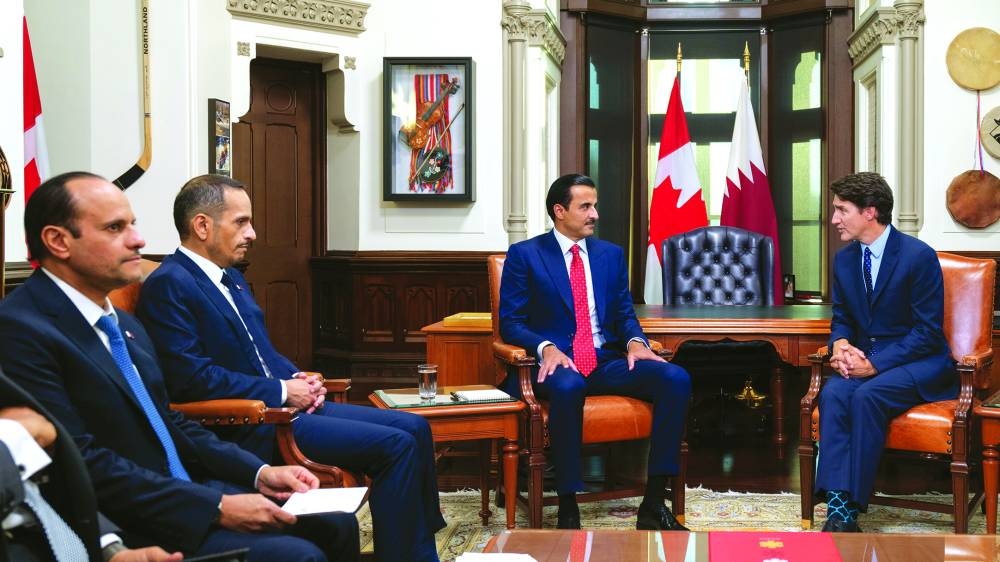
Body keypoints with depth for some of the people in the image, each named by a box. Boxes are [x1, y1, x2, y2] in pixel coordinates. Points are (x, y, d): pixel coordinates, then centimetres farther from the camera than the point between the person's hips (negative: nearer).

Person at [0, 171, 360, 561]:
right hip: (130, 530, -9)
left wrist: (259, 473, 6)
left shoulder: (124, 324, 14)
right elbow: (85, 465, -21)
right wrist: (216, 507, -21)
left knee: (336, 525, 4)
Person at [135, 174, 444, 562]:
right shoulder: (169, 285, -12)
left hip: (280, 402, 10)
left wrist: (297, 379, 3)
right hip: (245, 426, -10)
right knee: (394, 445, -19)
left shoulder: (230, 278, 18)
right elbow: (192, 377, -21)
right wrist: (281, 391, -16)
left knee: (414, 428, 1)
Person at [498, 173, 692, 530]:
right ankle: (568, 511, -31)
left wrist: (635, 341, -7)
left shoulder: (611, 254, 17)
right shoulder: (524, 255, 3)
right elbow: (510, 322, -2)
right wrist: (546, 348, -22)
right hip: (557, 362, -5)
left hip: (607, 361, 5)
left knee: (676, 379, -22)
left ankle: (653, 504, -21)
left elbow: (624, 314, 17)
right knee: (568, 387, -41)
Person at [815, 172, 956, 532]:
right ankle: (838, 507, -34)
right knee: (833, 392, -27)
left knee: (867, 396, -34)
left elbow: (928, 331, -14)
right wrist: (840, 344, -9)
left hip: (919, 363, -5)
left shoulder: (919, 256, -13)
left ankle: (851, 505, -27)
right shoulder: (844, 259, 8)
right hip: (866, 359, 5)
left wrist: (874, 364, -21)